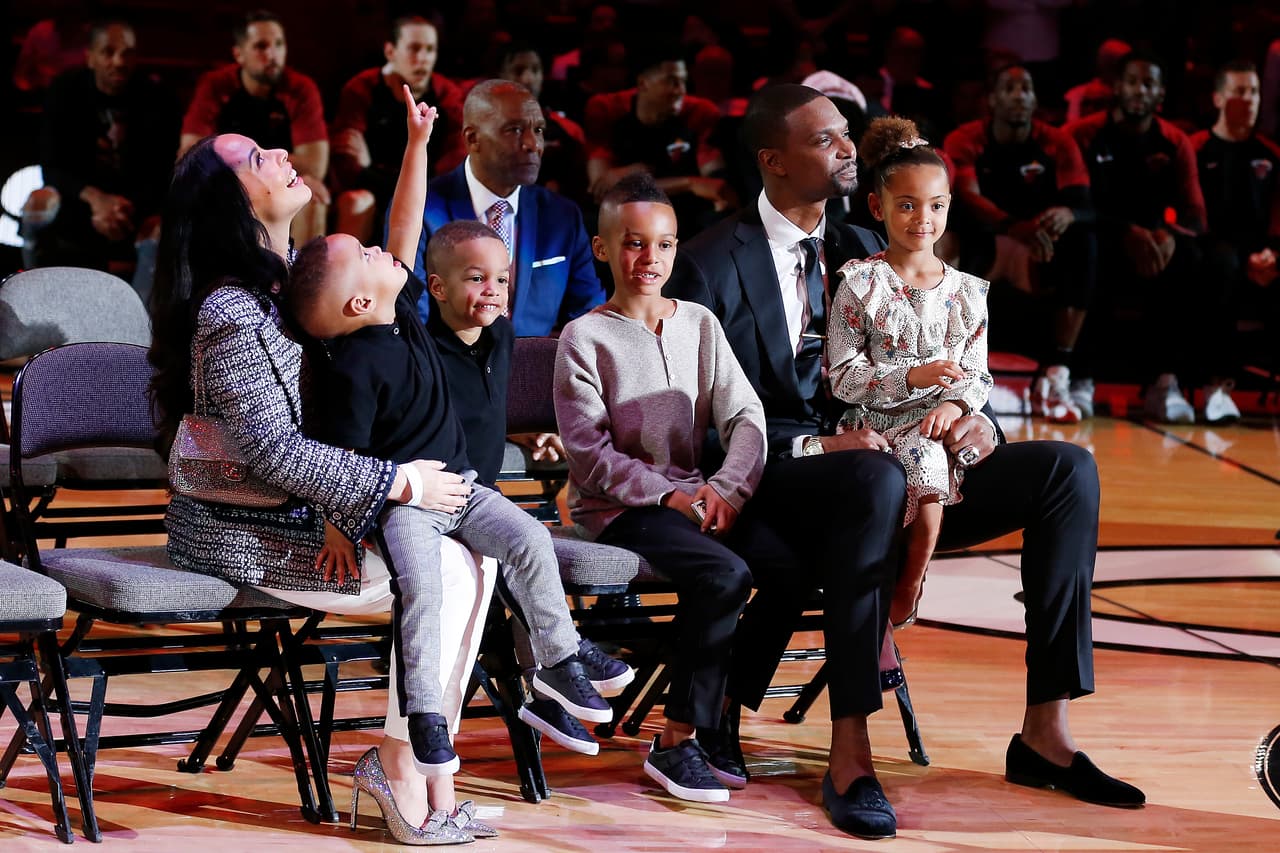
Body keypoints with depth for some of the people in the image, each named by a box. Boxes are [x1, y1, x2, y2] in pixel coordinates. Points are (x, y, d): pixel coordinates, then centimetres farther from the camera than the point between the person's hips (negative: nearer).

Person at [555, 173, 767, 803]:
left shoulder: (700, 325, 12)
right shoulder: (585, 338, -2)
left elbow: (745, 417, 4)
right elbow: (589, 453, -9)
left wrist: (726, 488, -14)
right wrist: (667, 494, -19)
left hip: (695, 496, 5)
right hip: (613, 511, -5)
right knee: (724, 574, -30)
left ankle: (721, 719, -7)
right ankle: (675, 744, -20)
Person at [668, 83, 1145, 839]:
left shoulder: (862, 252, 16)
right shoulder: (713, 266, -5)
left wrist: (973, 419, -8)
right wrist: (814, 448, -24)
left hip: (876, 471, 7)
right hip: (772, 486, -7)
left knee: (1068, 468, -10)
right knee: (876, 479, -41)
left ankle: (1046, 733, -14)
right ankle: (849, 755, -37)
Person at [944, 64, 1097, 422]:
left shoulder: (1057, 144, -1)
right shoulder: (965, 141, -7)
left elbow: (1085, 207, -12)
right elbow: (967, 199, -25)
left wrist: (1068, 214, -41)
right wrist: (1014, 227, -46)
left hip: (1042, 252, 2)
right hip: (983, 246, -2)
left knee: (1084, 242, -28)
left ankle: (1057, 373, -35)